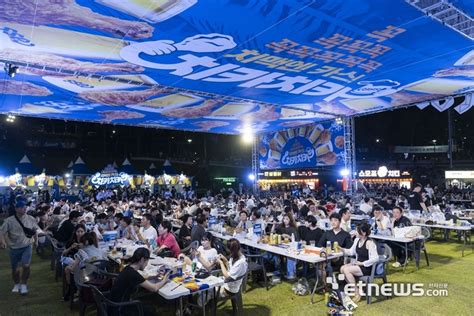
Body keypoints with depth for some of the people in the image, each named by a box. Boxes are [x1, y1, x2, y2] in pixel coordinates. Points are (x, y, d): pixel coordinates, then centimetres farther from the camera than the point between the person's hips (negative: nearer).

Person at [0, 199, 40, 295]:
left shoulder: (30, 219, -3)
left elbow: (35, 230, 11)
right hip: (14, 248, 1)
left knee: (26, 265, -14)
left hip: (27, 247, 0)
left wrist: (36, 240, 12)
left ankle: (24, 285, 7)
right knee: (15, 268, 14)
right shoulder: (9, 221, -9)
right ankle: (16, 284, 38)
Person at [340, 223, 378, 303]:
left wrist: (362, 263, -21)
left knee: (347, 270, -24)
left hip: (367, 267, -8)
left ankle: (357, 294, -9)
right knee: (342, 268, -14)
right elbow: (351, 252, 14)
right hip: (357, 264, 8)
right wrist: (342, 249, -2)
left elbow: (375, 258, -25)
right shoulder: (357, 240, 6)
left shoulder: (369, 243, -19)